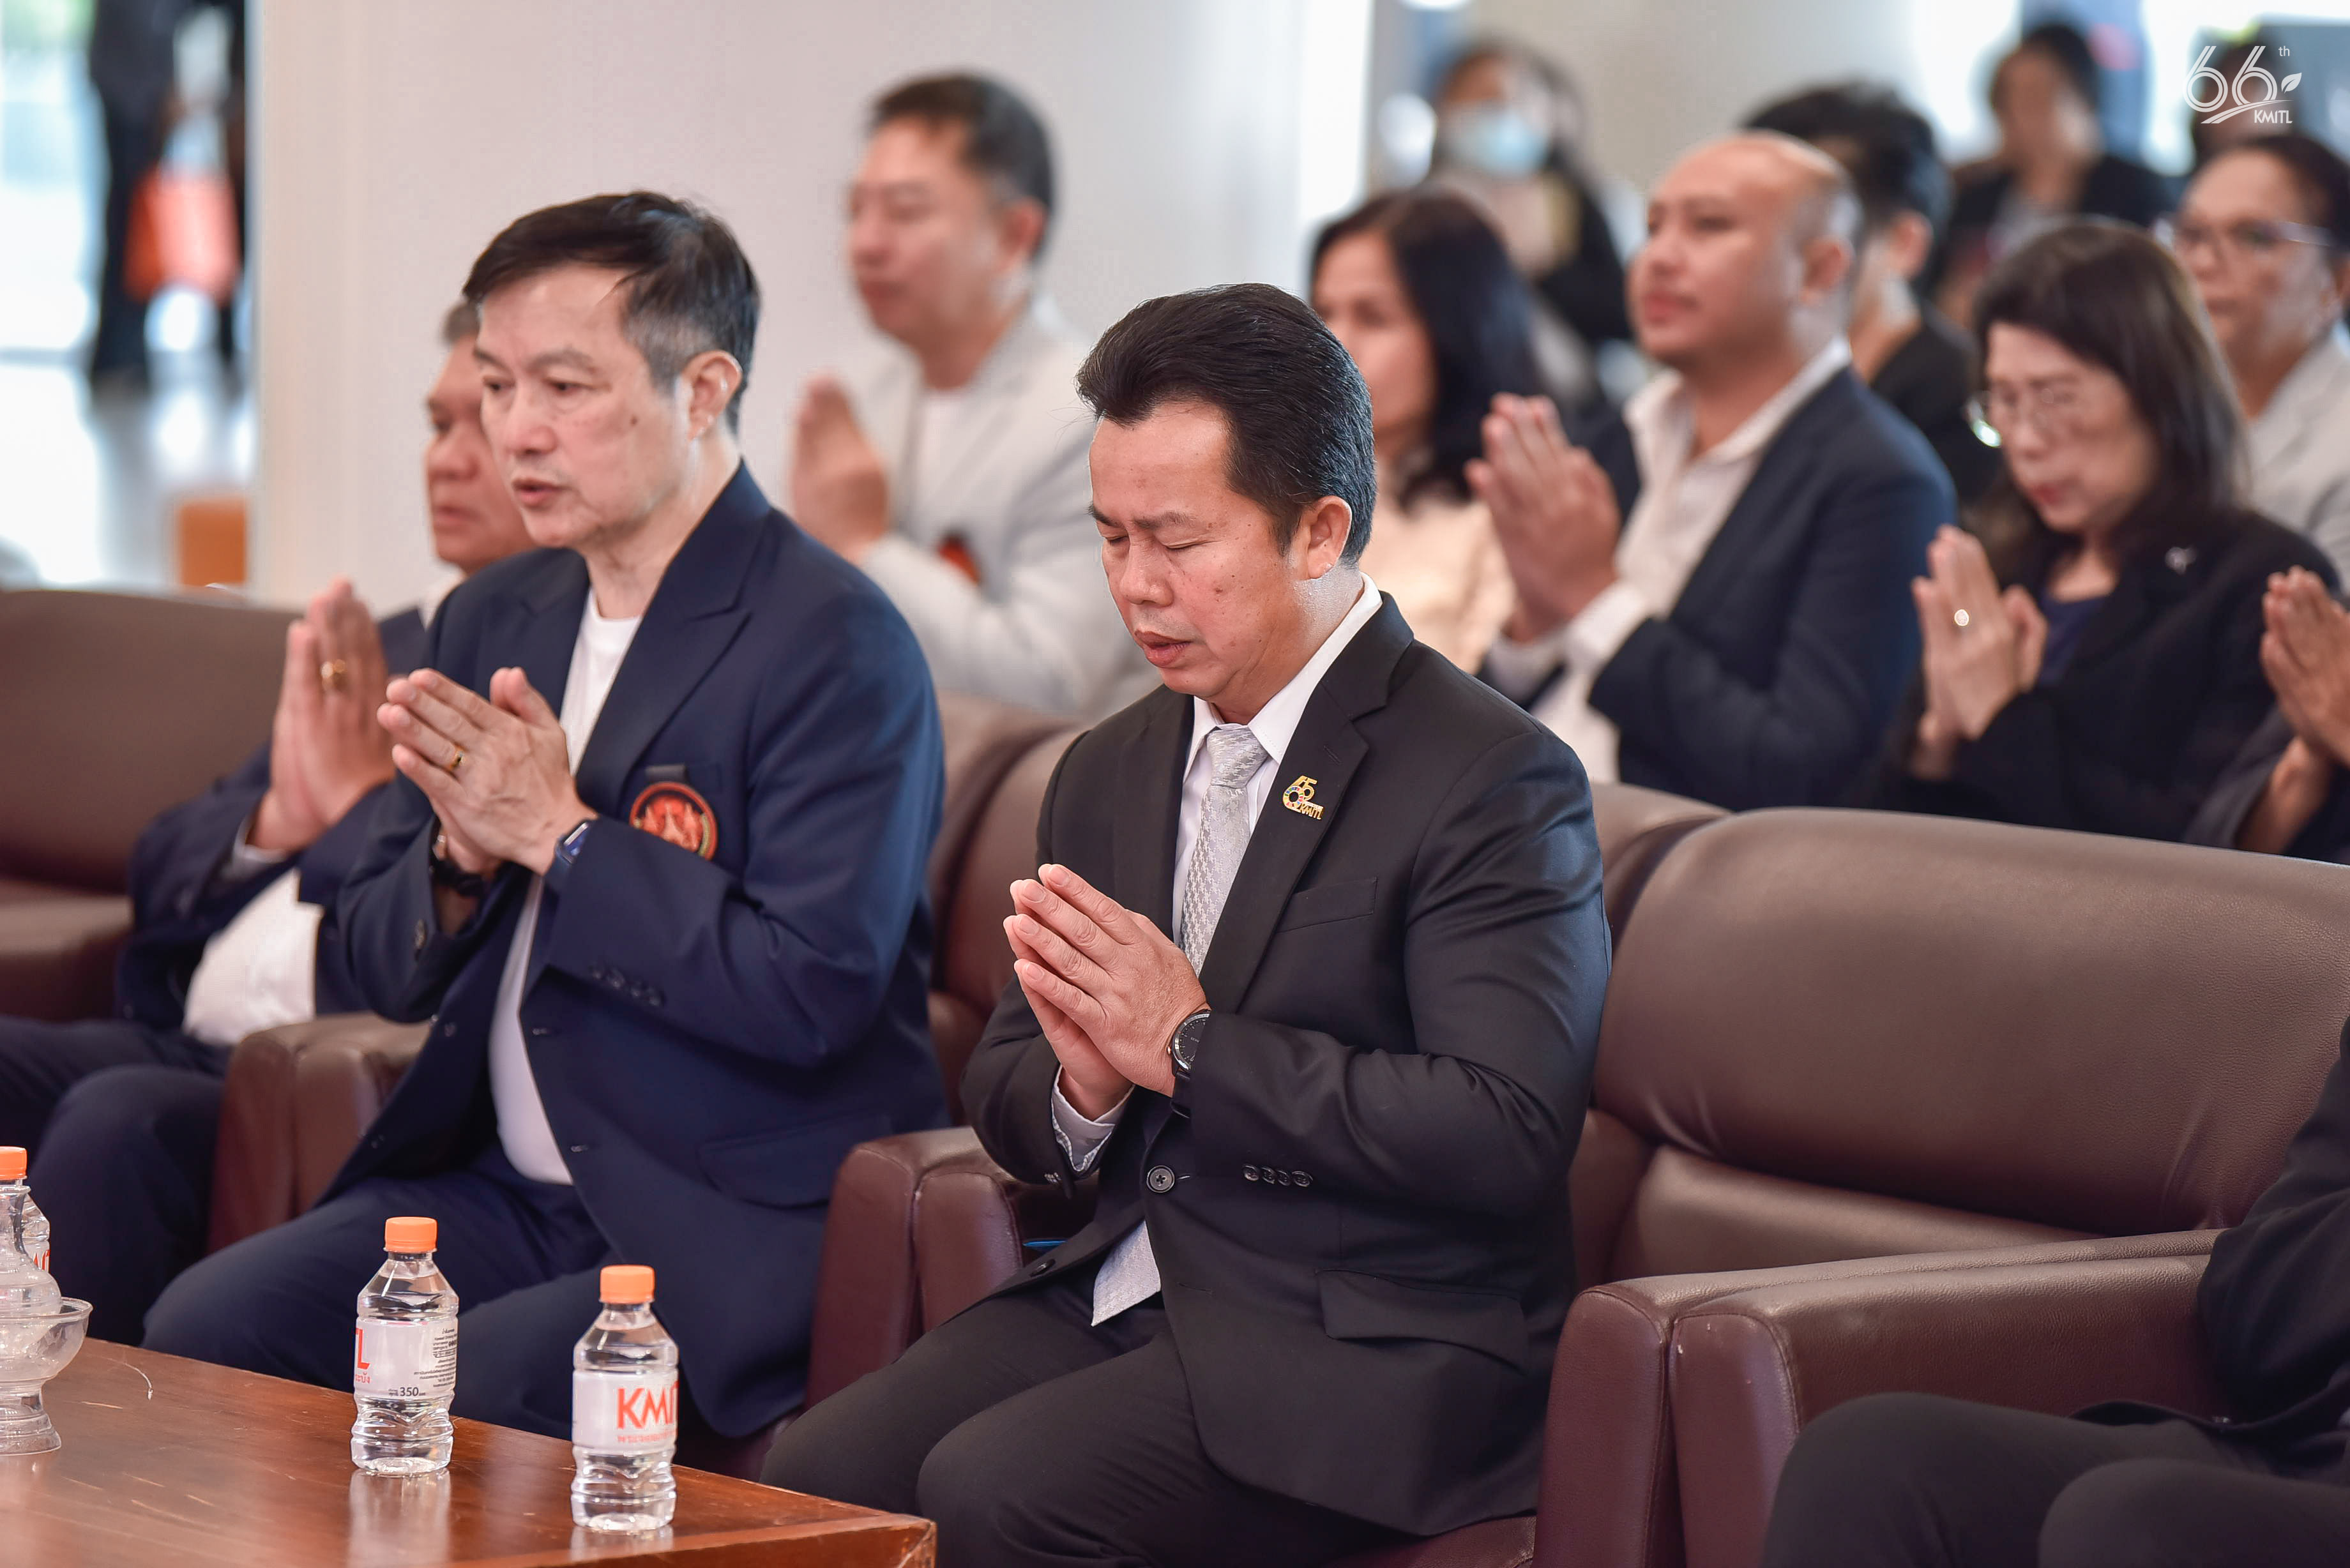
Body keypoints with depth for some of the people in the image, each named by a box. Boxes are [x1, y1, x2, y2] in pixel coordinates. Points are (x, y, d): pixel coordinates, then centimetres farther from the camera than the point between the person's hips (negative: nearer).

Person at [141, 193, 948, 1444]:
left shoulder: (835, 645, -12)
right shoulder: (492, 621, 12)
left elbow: (815, 991, -22)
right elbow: (382, 970, 15)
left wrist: (559, 837, -17)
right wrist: (461, 856, -8)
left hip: (731, 1235, -7)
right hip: (503, 1189, 7)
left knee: (455, 1397, -28)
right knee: (199, 1330, -11)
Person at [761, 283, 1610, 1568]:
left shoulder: (1494, 784, -9)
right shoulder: (1109, 772, 15)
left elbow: (1505, 1132, -21)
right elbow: (1004, 1101, 20)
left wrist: (1190, 1047, -18)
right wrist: (1080, 1085, -6)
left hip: (1369, 1349, -7)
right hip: (1123, 1294, 7)